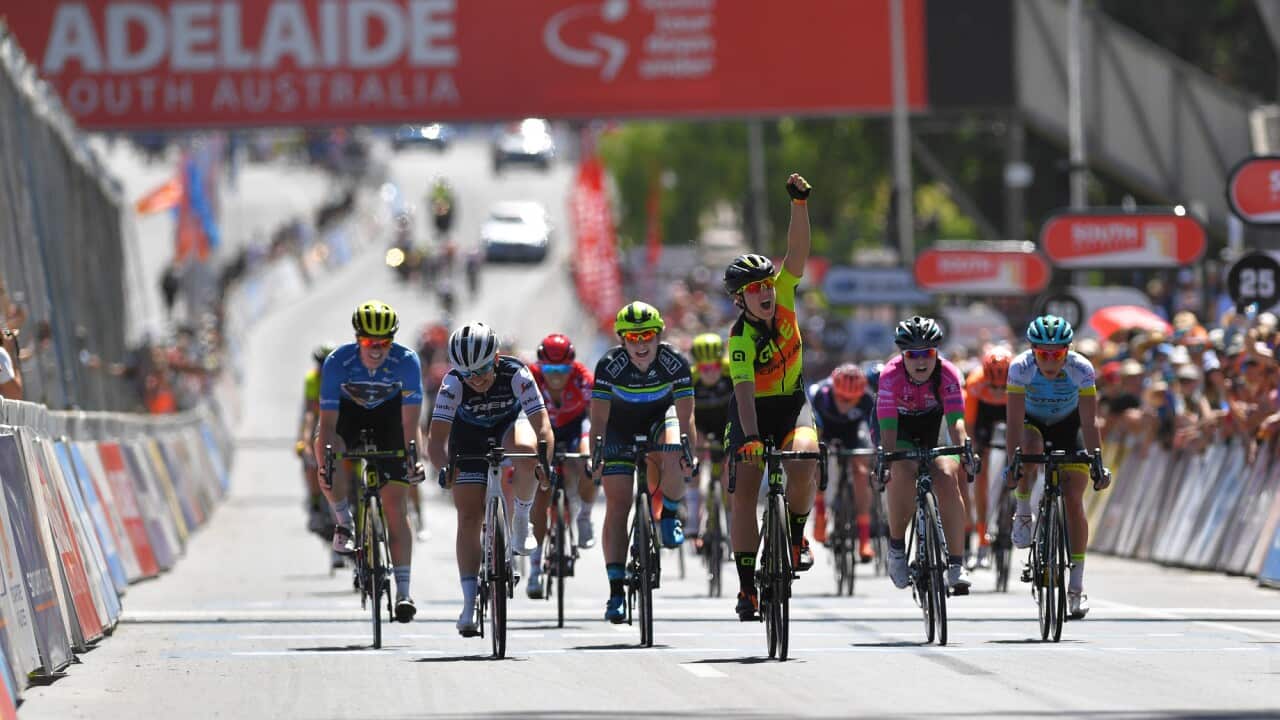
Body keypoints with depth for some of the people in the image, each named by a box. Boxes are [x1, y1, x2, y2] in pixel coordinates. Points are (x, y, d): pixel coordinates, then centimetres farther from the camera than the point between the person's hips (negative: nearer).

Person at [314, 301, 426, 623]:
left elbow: (410, 421, -29)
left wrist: (414, 459, -43)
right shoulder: (337, 362, -31)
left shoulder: (406, 361, -30)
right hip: (349, 411, 0)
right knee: (324, 444, -35)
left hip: (389, 415, 0)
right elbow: (328, 422, -32)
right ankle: (343, 521, -11)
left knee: (395, 504, -8)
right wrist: (325, 465, -45)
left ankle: (403, 592, -5)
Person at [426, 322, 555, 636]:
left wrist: (544, 463, -52)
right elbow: (436, 438, -34)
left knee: (526, 451, -39)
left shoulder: (516, 375, -34)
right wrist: (444, 467, -50)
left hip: (510, 422, -1)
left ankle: (522, 518, -12)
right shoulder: (453, 383, -31)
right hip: (469, 435, 1)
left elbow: (542, 427, -38)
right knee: (469, 518, -9)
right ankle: (469, 604, -3)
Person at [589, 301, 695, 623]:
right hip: (620, 426, 0)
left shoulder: (675, 363, -27)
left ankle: (669, 514, -4)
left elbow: (685, 416, -27)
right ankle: (616, 589, -9)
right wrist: (595, 457, -37)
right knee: (617, 504, -10)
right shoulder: (610, 365, -27)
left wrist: (688, 451, -39)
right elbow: (598, 417, -26)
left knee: (673, 457, -34)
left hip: (659, 418, 0)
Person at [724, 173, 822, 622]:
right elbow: (744, 391, -33)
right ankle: (747, 587, -3)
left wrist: (800, 202, -34)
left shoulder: (783, 296, -12)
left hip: (791, 403, 2)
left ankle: (796, 535, -1)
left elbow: (797, 252, -23)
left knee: (803, 465, -27)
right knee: (744, 491, -11)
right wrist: (750, 438, -45)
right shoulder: (740, 339, -23)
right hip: (753, 410, -2)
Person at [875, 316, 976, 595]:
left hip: (932, 429, 2)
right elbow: (888, 429, -32)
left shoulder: (947, 374, -24)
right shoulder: (892, 375, -28)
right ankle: (896, 548, -11)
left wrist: (963, 449, -50)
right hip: (899, 430, -2)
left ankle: (956, 564, -19)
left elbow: (956, 419, -32)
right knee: (903, 473, -32)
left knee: (947, 478, -23)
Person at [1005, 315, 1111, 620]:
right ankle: (1023, 514, -12)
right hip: (1032, 422, 0)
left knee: (1073, 498, -12)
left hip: (1068, 426, 0)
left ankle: (1076, 586, -6)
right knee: (1030, 446, -37)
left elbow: (1090, 422, -29)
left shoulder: (1080, 369, -29)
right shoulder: (1021, 367, -30)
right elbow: (1014, 420, -32)